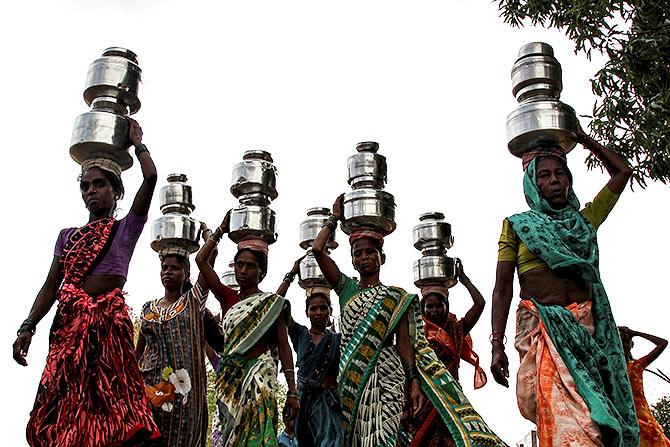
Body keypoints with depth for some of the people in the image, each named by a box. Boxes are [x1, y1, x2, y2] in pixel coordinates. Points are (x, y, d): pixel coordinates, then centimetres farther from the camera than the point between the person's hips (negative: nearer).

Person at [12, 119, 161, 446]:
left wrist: (137, 142, 12)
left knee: (106, 406, -11)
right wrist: (28, 326, 0)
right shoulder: (67, 235, 18)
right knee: (64, 406, 0)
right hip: (68, 322, 4)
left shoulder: (125, 228, 8)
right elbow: (51, 286, 12)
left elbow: (151, 177, -3)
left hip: (108, 321, -4)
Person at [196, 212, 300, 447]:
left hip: (259, 377, -4)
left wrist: (292, 392, -6)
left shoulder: (272, 303, 2)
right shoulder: (229, 299, 12)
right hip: (229, 379, 4)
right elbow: (201, 260, 8)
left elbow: (284, 347, 0)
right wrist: (221, 230, 10)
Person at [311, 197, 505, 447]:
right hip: (351, 377, 2)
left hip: (386, 374, -2)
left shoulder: (397, 296, 11)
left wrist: (414, 383, -10)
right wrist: (334, 218, 21)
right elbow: (317, 249, 11)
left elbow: (404, 342, 2)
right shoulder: (346, 288, 16)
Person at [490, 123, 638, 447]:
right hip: (542, 329, -3)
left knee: (600, 417, -7)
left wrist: (584, 139, 31)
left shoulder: (584, 220, 21)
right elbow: (502, 288, 6)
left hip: (589, 327, 4)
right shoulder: (517, 225, 12)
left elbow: (622, 171, 29)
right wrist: (497, 344, -4)